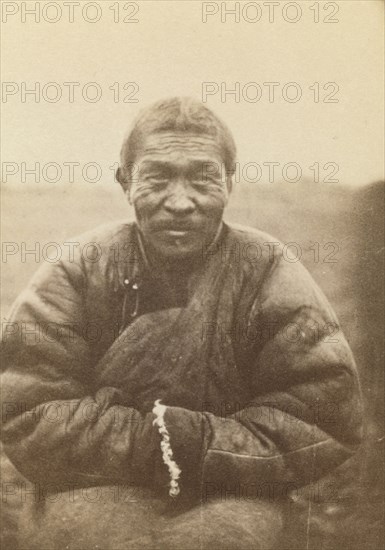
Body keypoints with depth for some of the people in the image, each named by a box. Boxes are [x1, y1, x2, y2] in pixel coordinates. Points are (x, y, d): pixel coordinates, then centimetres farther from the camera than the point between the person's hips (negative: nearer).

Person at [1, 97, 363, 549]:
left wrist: (199, 448, -17)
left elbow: (324, 421, -6)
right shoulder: (78, 274, -3)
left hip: (234, 497, 0)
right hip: (99, 494, 1)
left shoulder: (268, 275, -3)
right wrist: (162, 444, -18)